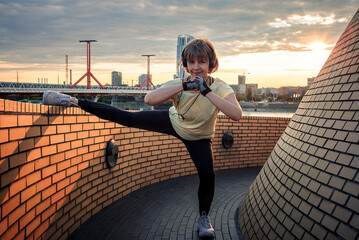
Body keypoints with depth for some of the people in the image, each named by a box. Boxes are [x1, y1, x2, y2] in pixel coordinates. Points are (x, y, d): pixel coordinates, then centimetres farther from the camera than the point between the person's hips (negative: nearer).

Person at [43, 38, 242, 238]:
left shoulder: (219, 87, -29)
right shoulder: (179, 84, -26)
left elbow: (236, 115, -48)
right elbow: (149, 99, -43)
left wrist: (207, 91, -51)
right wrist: (183, 86, -49)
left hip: (198, 138, 0)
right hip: (172, 122, 1)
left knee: (208, 175, -17)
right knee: (128, 118, -3)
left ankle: (204, 216, 13)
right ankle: (76, 102, 11)